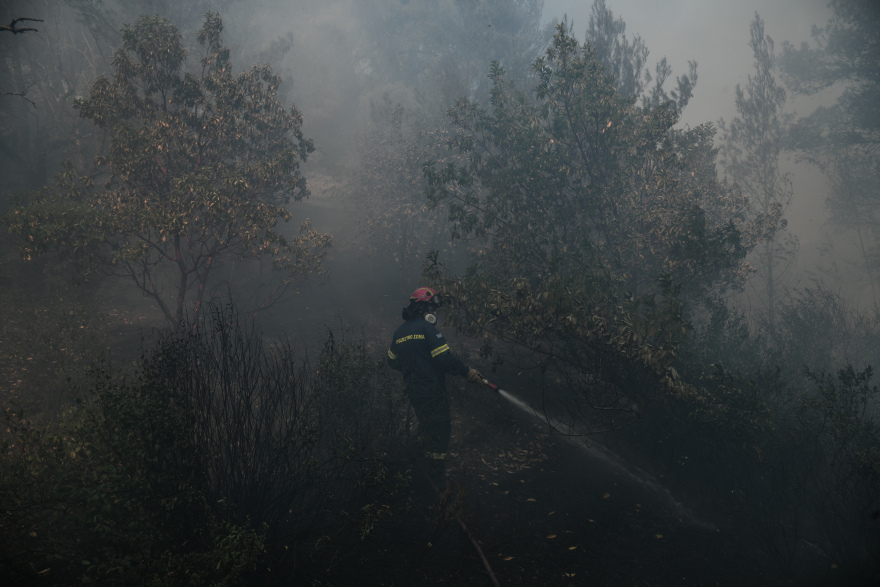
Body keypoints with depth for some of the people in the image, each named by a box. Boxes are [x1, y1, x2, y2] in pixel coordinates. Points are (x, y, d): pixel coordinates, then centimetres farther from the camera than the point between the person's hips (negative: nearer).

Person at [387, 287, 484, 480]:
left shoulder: (399, 332, 8)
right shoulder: (426, 328, -16)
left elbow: (392, 361, 17)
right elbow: (444, 358, -22)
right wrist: (466, 371, -12)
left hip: (413, 391, 8)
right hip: (432, 390, -7)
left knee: (425, 425, 24)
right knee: (440, 427, 4)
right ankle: (438, 472, 10)